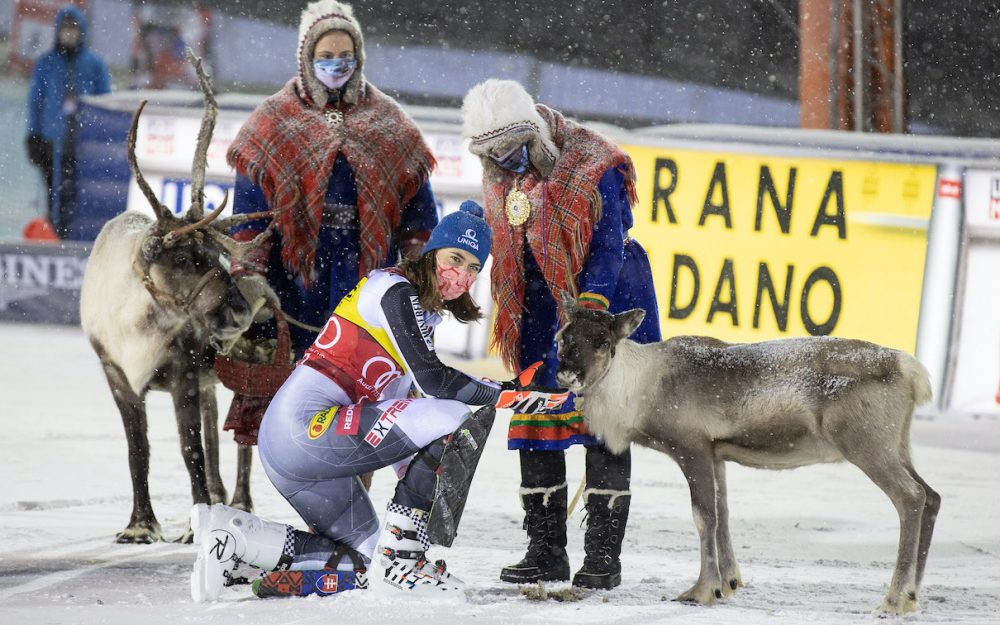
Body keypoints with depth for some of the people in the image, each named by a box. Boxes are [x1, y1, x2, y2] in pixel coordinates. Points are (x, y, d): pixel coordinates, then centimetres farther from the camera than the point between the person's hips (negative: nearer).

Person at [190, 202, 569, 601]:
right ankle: (399, 559, -14)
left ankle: (230, 534, 10)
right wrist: (509, 395, -19)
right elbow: (431, 378, -19)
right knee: (457, 417, -17)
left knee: (360, 556, 20)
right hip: (307, 425, -11)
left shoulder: (425, 313, 21)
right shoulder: (395, 290, -8)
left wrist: (412, 472, 20)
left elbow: (391, 401, 23)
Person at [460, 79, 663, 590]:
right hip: (539, 312, 6)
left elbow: (607, 248, -18)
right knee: (535, 423, 4)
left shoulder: (593, 167, -17)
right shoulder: (499, 180, 4)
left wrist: (584, 317, -24)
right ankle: (545, 551, 12)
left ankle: (603, 554, -1)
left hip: (608, 303, -6)